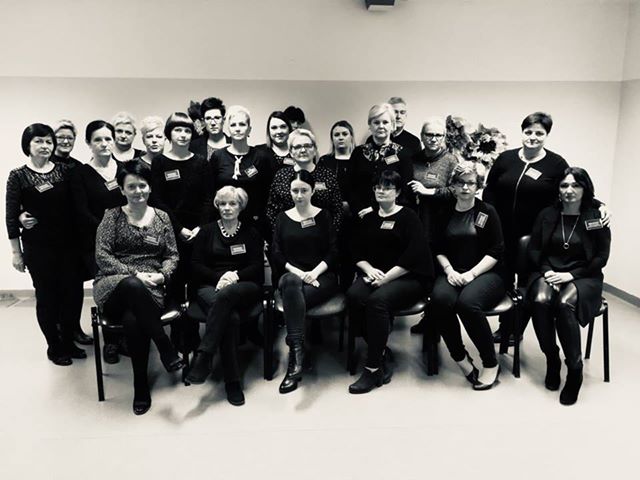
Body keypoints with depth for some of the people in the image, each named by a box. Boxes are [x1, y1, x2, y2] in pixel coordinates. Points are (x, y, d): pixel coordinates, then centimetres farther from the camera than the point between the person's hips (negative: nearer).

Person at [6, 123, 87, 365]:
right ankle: (54, 346, 23)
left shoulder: (64, 170, 5)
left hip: (68, 242, 3)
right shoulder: (18, 175, -2)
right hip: (38, 246, -3)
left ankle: (68, 341, 24)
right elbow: (11, 216, -1)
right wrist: (16, 251, -2)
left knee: (74, 292, 4)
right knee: (47, 295, 6)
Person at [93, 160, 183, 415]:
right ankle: (166, 349, -29)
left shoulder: (161, 217, 12)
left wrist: (162, 275, -10)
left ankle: (141, 387, -16)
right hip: (113, 287, -1)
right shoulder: (112, 215, 5)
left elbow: (172, 255, 12)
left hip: (149, 288, 1)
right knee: (132, 286, -41)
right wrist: (135, 274, -16)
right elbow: (101, 255, -4)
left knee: (132, 320, -35)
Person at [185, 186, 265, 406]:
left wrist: (235, 275, -13)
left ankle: (203, 356, -37)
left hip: (244, 287, 0)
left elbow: (257, 267, 6)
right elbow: (195, 266, 8)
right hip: (210, 286, 0)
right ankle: (232, 381, -30)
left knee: (226, 295, -38)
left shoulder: (251, 233, 16)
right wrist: (219, 277, -10)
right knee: (230, 317, -34)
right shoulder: (207, 231, 16)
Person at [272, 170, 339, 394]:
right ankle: (298, 352, -45)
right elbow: (277, 254, 4)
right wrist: (297, 272, -13)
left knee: (293, 298, -34)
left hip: (321, 276, -1)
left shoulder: (324, 216, 9)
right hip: (290, 274, 1)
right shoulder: (283, 218, 13)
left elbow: (333, 251, 1)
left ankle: (294, 362, -34)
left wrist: (315, 272, -16)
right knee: (291, 283, -38)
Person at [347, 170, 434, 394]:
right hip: (374, 274, 5)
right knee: (354, 296, -27)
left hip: (409, 277, -5)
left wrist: (387, 277, -18)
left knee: (377, 300, -34)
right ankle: (381, 356, -15)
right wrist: (369, 269, -8)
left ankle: (374, 369, -23)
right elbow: (357, 252, 12)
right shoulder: (368, 219, 18)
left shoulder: (408, 217, 1)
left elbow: (413, 256, -11)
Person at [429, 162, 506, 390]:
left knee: (468, 302, -34)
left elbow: (497, 251, -2)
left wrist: (472, 273, -13)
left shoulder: (487, 212, 4)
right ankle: (461, 358, -11)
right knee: (440, 300, -31)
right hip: (453, 273, 3)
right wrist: (449, 270, -6)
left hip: (486, 273, -2)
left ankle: (491, 364, -12)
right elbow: (438, 249, 12)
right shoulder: (445, 212, 13)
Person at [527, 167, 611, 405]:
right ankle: (551, 359, -10)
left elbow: (601, 258, -2)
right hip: (548, 272, 2)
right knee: (540, 301, -32)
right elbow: (534, 250, 8)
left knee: (565, 304, -34)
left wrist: (571, 275, -13)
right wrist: (547, 271, -10)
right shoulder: (547, 215, 5)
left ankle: (575, 368, -16)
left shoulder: (596, 216, 0)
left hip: (583, 277, -2)